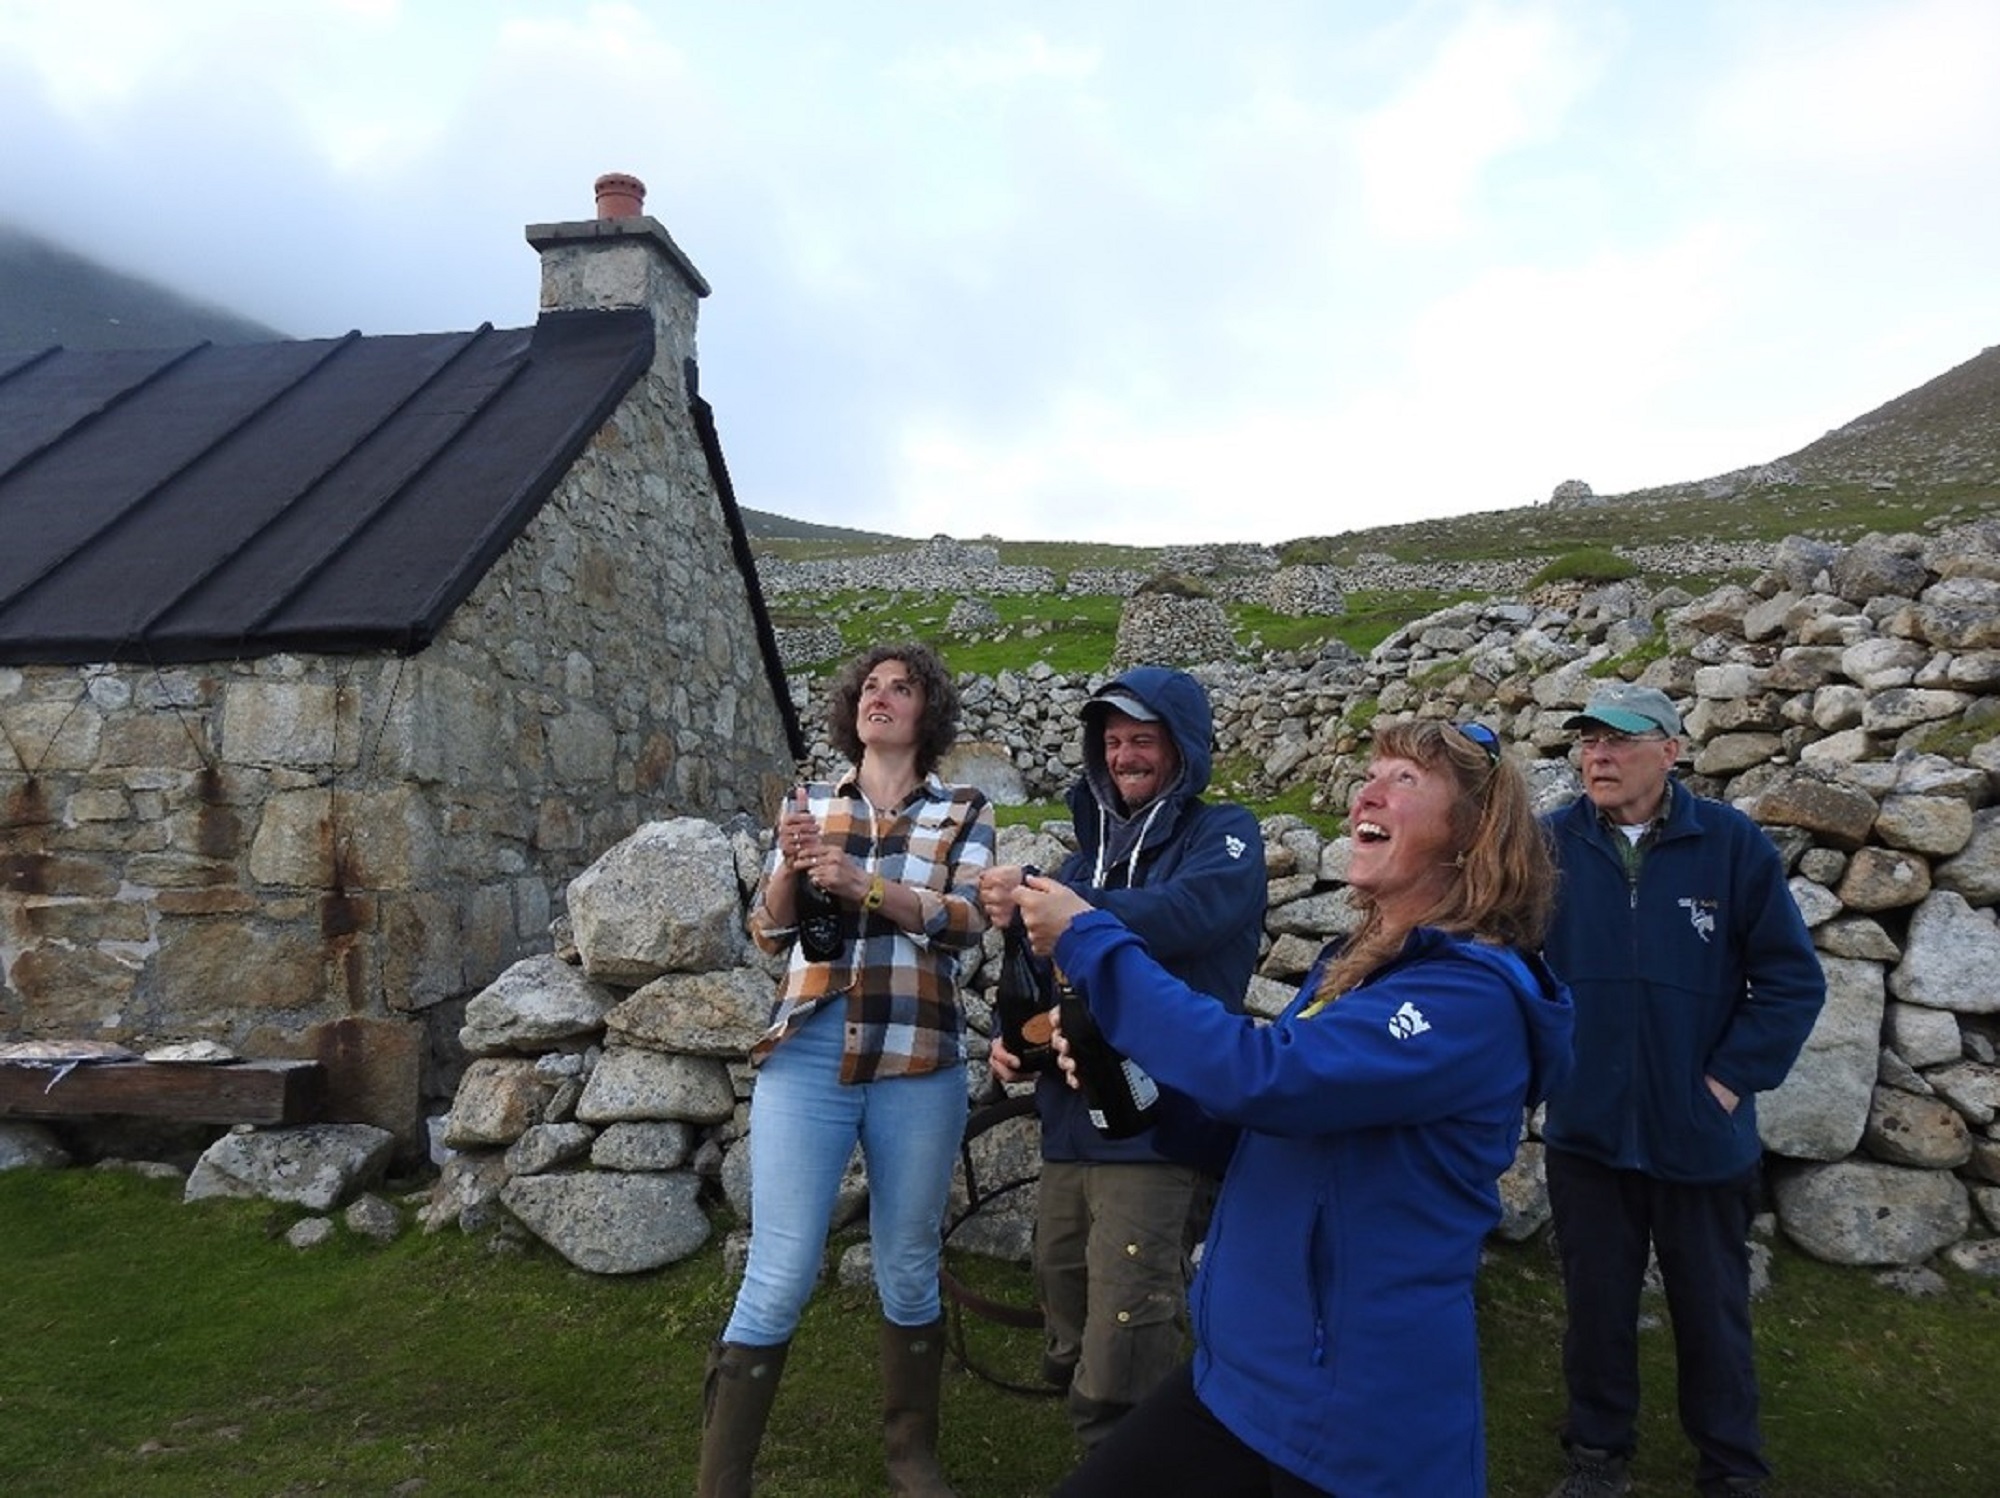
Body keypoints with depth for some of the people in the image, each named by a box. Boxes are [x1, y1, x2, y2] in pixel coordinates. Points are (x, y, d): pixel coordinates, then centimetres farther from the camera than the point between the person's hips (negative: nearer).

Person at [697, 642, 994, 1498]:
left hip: (917, 1061, 0)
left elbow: (967, 922, -9)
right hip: (806, 1054, 1)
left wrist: (864, 885, -22)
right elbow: (769, 935, 9)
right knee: (779, 1276, -1)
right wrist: (790, 871, -11)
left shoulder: (964, 812, 6)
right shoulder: (807, 805, 11)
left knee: (909, 1269, 12)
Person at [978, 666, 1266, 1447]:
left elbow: (1180, 915, -25)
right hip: (1071, 1126, 7)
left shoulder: (1223, 834, -3)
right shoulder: (1091, 850, 17)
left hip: (1161, 1129, -7)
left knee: (1119, 1375, -10)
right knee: (1071, 1355, 18)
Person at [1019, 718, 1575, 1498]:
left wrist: (1090, 941, -23)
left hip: (1360, 1411, -7)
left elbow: (1261, 1077, -31)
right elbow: (1263, 1116, 15)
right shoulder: (1351, 964, 6)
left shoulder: (1472, 993, -20)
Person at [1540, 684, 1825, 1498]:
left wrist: (1731, 1080, -9)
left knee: (1712, 1309, 18)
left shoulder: (1734, 843, -10)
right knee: (1597, 1303, 16)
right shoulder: (1550, 844, -8)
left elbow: (1793, 979, -6)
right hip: (1586, 1131, 1)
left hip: (1701, 1136, 0)